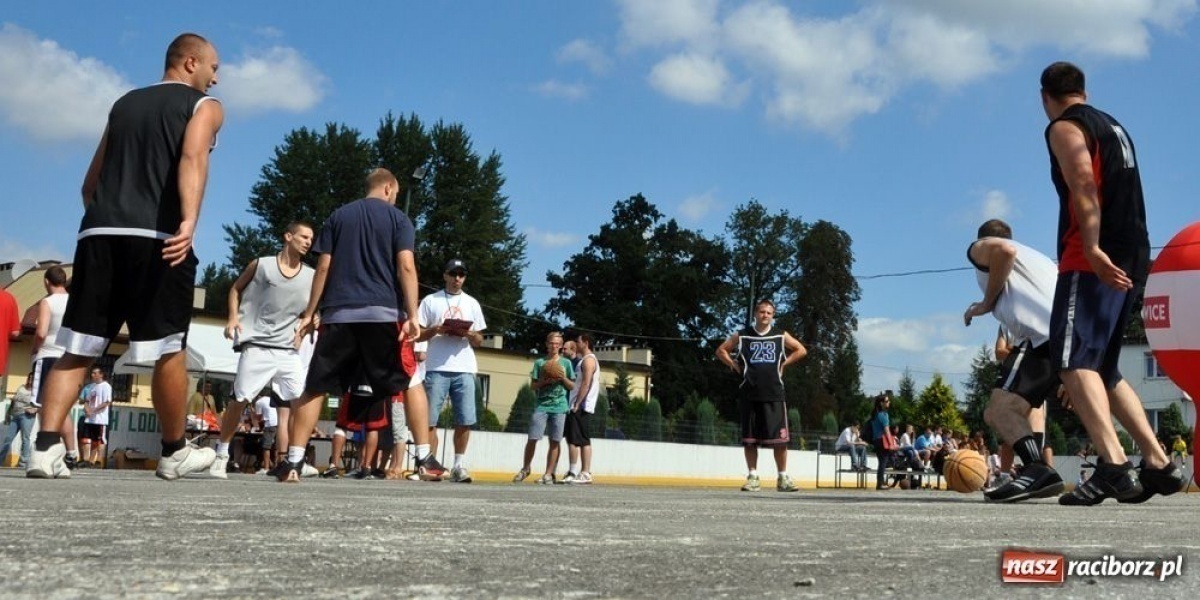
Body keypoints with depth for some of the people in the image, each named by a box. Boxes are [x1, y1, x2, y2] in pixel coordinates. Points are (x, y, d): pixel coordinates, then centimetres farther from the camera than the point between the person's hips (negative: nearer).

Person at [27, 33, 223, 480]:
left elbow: (91, 181, 26)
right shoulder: (205, 106, 9)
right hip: (157, 238, -5)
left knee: (77, 349, 5)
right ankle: (174, 453, 16)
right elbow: (193, 158, -13)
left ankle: (46, 447, -5)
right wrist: (189, 221, -25)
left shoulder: (125, 103, 26)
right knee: (169, 350, 6)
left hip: (99, 233, 5)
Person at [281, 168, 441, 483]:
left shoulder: (339, 216, 15)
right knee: (411, 384, 9)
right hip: (383, 314, -2)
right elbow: (406, 267, -5)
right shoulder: (398, 218, 7)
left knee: (314, 389, 6)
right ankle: (425, 459, 3)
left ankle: (293, 462, -2)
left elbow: (323, 267, 9)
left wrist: (309, 314, 12)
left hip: (338, 315, 2)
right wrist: (412, 316, -9)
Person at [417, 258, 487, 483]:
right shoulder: (430, 301, 9)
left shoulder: (472, 303, 16)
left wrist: (469, 334, -6)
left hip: (464, 369, 2)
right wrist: (436, 330, -11)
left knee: (465, 420, -2)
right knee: (430, 419, -4)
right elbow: (418, 335, 6)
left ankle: (459, 465, 7)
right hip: (437, 368, -2)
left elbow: (478, 341, 16)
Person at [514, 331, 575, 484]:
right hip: (541, 405, -1)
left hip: (559, 407, 1)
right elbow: (533, 386, 5)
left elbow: (572, 386, 11)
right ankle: (525, 468, 12)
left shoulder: (566, 363, 9)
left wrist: (563, 378, -7)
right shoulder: (540, 362, 6)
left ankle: (548, 474, 6)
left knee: (555, 441, 0)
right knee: (532, 438, -7)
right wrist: (544, 381, -12)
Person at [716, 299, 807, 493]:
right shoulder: (742, 336, 7)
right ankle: (752, 477, 9)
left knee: (780, 438, -3)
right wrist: (735, 365, 3)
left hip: (774, 394, 0)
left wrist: (784, 363, 6)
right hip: (749, 394, 0)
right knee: (749, 438, 1)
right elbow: (721, 351, 15)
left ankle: (783, 478, 5)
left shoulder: (780, 335, 8)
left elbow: (801, 350, 16)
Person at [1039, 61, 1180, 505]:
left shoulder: (1064, 128, -2)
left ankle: (1113, 465, -30)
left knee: (1073, 361, -16)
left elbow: (1083, 185, -18)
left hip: (1096, 261, -9)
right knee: (1103, 368, 16)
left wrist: (1093, 249, -28)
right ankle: (1158, 463, 14)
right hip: (1131, 260, 9)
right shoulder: (1113, 127, 25)